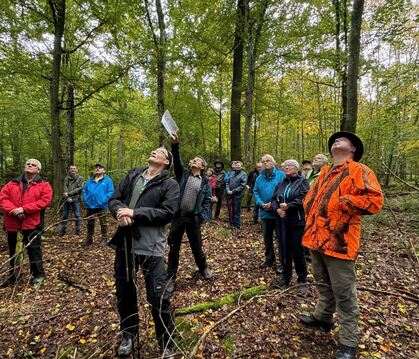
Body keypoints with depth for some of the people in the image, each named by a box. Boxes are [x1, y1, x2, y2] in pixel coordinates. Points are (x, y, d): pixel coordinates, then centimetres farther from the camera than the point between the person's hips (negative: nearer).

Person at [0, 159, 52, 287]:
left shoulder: (44, 185, -1)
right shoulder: (13, 183, 12)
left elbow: (45, 201, -14)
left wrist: (24, 209, -20)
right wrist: (13, 210, -17)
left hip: (32, 223, -5)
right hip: (12, 223, 5)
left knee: (33, 249, 3)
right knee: (13, 252, 18)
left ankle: (38, 274, 19)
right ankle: (11, 276, 35)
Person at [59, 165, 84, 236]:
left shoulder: (80, 178, 1)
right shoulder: (66, 178, 8)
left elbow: (79, 188, -9)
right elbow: (65, 188, -3)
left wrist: (69, 193, -15)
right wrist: (68, 197, -17)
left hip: (76, 199, -2)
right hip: (67, 199, 2)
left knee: (77, 215, 1)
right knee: (64, 215, 9)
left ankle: (78, 230, 11)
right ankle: (63, 230, 19)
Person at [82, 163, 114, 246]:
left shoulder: (107, 180, -3)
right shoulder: (89, 181, 14)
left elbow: (110, 192, -10)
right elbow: (84, 190, 18)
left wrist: (103, 201, -17)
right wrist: (85, 200, 4)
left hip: (101, 206, -5)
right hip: (90, 206, 5)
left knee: (103, 223, 4)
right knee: (90, 223, 14)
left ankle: (104, 239, 13)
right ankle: (89, 239, 26)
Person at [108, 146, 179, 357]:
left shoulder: (170, 185, -4)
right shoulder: (132, 176, 11)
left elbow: (167, 213, -16)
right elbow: (114, 199, 9)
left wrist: (134, 213, -19)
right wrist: (120, 210, -14)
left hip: (151, 247, -5)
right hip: (125, 244, 5)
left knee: (158, 298, 3)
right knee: (124, 293, 21)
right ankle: (128, 335, 46)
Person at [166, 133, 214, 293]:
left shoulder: (205, 182, 4)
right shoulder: (183, 173, 5)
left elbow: (207, 200, 4)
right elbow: (177, 161, -11)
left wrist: (203, 215, -7)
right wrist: (175, 145, -25)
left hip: (193, 218, 0)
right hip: (177, 216, 1)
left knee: (197, 247, 13)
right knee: (174, 248, 8)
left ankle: (204, 269, 39)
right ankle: (171, 277, 23)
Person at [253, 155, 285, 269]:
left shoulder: (281, 175, -9)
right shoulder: (259, 177, 8)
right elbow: (255, 192, 5)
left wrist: (273, 204, -19)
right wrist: (261, 204, -11)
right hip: (265, 213, 6)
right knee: (267, 237, 17)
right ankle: (269, 259, 34)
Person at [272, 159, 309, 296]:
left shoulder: (302, 182, -2)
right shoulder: (281, 183, 15)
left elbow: (303, 198, -16)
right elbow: (274, 199, 9)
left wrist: (288, 206, -20)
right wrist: (277, 209, -10)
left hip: (297, 222, -5)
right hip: (283, 222, 5)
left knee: (298, 251, 0)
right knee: (285, 250, 12)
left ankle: (302, 281, 15)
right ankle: (285, 277, 27)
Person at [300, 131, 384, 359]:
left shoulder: (359, 171, -9)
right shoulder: (324, 173, 14)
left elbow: (374, 200, -22)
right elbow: (310, 197, 24)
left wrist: (340, 203, -19)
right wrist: (311, 212, 6)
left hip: (338, 241, -7)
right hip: (317, 238, 7)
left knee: (344, 293, 4)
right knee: (322, 284, 24)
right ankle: (322, 317, 43)